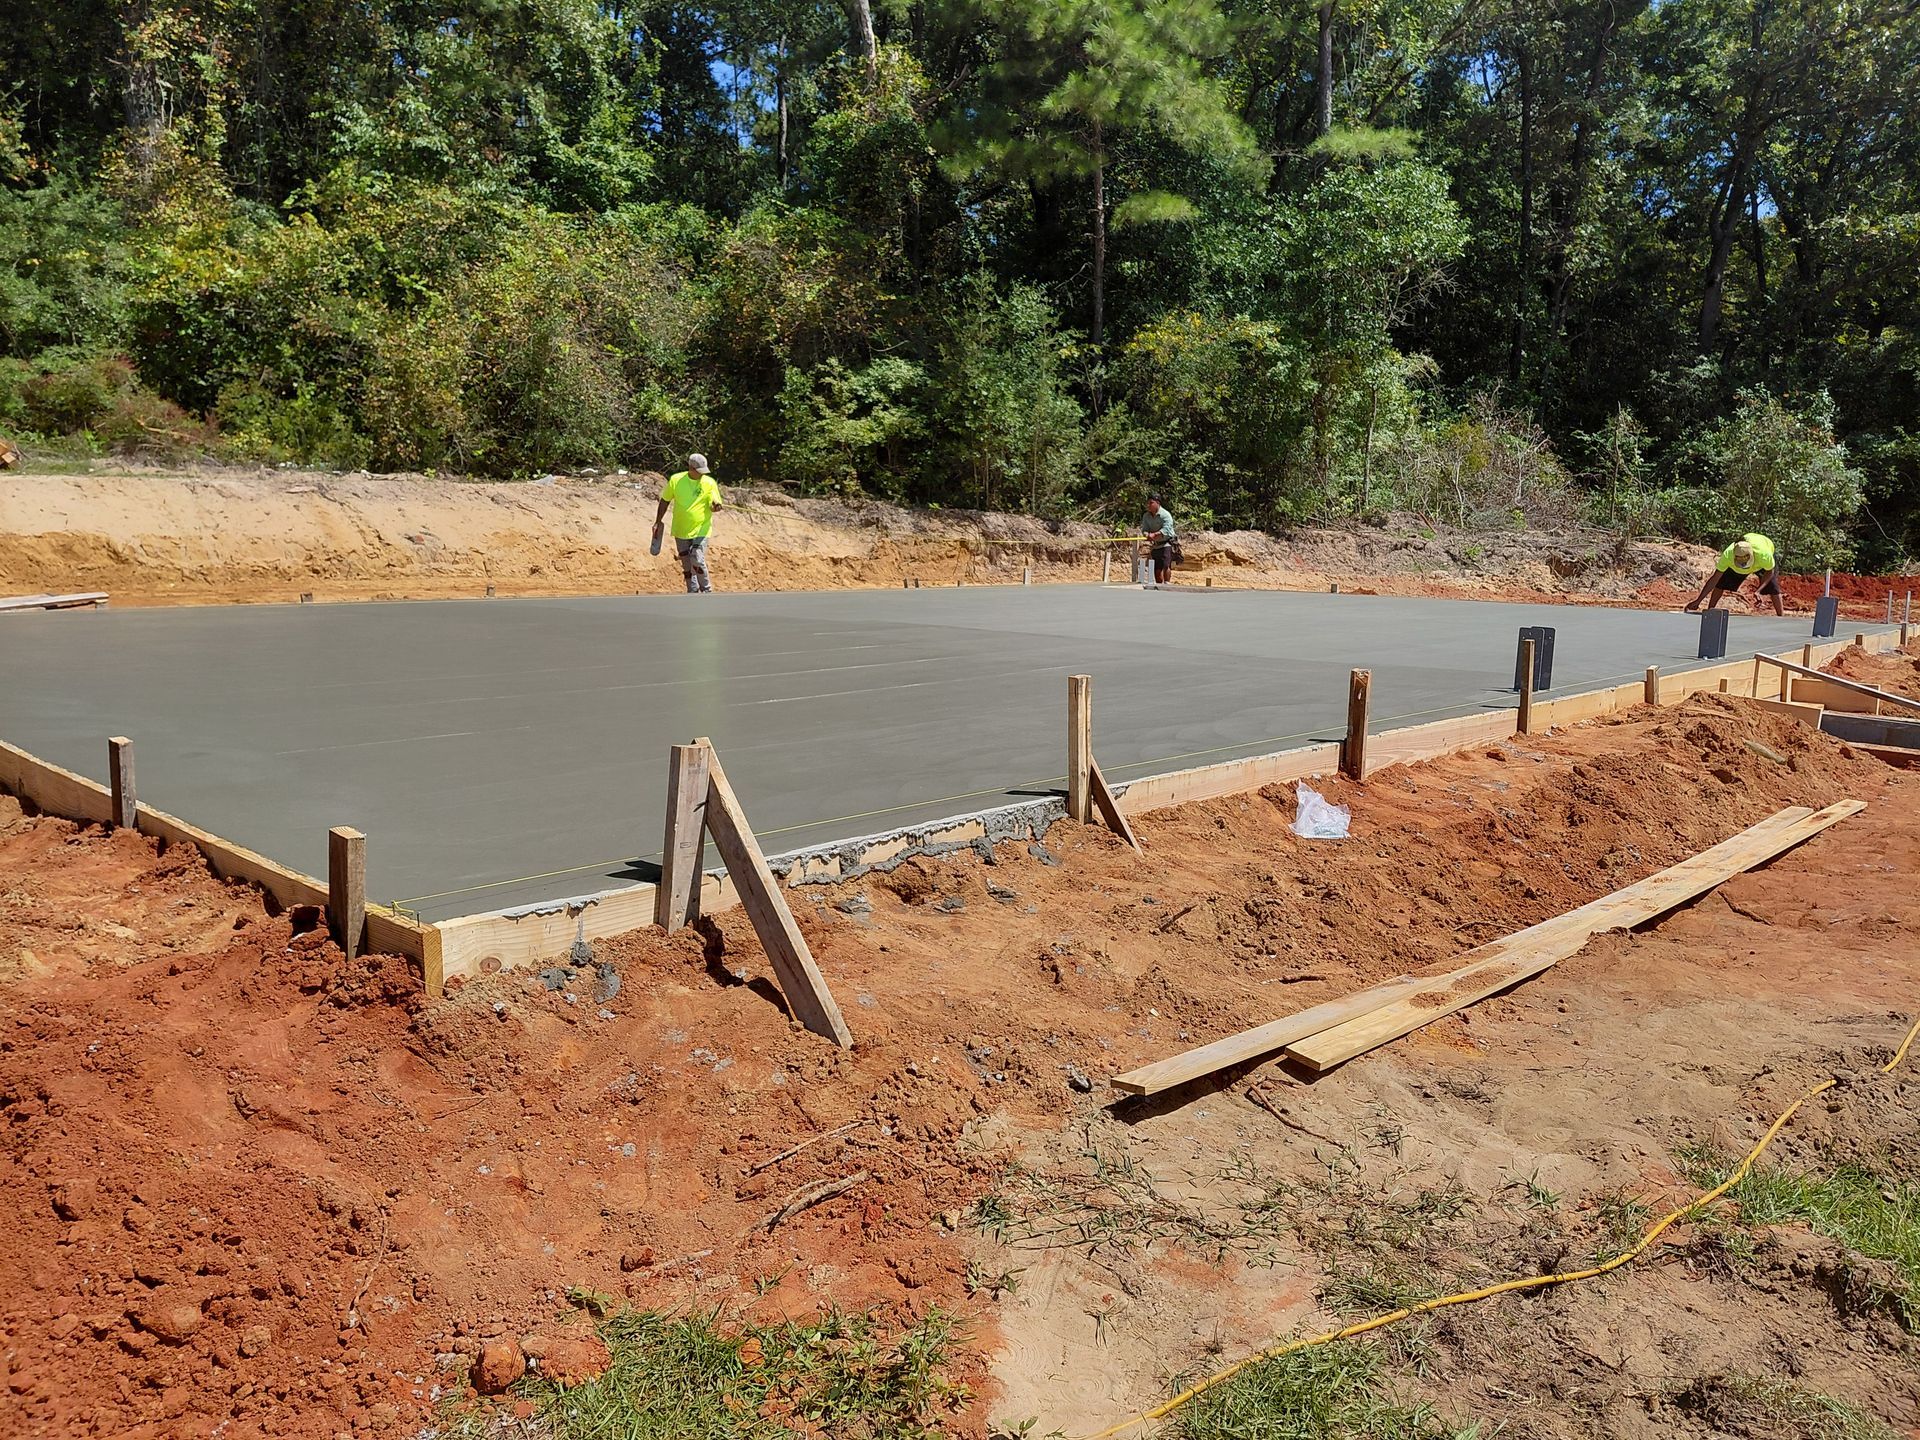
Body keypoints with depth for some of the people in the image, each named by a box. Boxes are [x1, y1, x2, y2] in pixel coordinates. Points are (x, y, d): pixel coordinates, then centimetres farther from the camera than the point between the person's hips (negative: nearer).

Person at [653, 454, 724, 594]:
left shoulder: (709, 483, -8)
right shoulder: (676, 480, -4)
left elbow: (714, 506, -5)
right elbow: (665, 500, 8)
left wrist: (716, 506, -30)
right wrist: (658, 521, 10)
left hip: (700, 530, -3)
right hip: (681, 531, 3)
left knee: (697, 561, -16)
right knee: (687, 565, 10)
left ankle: (707, 592, 3)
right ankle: (693, 593, 25)